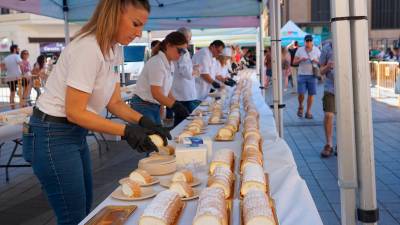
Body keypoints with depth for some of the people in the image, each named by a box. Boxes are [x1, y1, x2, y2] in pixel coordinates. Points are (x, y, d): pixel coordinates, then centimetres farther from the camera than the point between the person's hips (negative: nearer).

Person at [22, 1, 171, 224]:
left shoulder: (115, 49, 3)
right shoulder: (88, 48, -24)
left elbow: (114, 102, 6)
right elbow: (74, 112, -23)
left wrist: (143, 121, -10)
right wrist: (127, 131, -23)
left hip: (76, 133, 9)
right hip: (53, 136, -9)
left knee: (85, 206, 20)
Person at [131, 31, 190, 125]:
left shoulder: (170, 64, 7)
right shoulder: (157, 63, -18)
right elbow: (156, 93, -21)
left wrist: (178, 105, 1)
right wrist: (175, 106, -20)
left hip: (154, 107, 8)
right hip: (143, 107, -8)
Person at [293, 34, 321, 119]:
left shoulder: (316, 50, 4)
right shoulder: (300, 50, 2)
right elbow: (294, 62, 2)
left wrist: (316, 61, -15)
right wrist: (301, 59, -17)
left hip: (312, 75, 1)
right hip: (302, 75, -1)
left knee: (311, 94, 0)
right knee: (301, 94, -6)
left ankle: (308, 112, 10)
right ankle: (300, 107, 22)